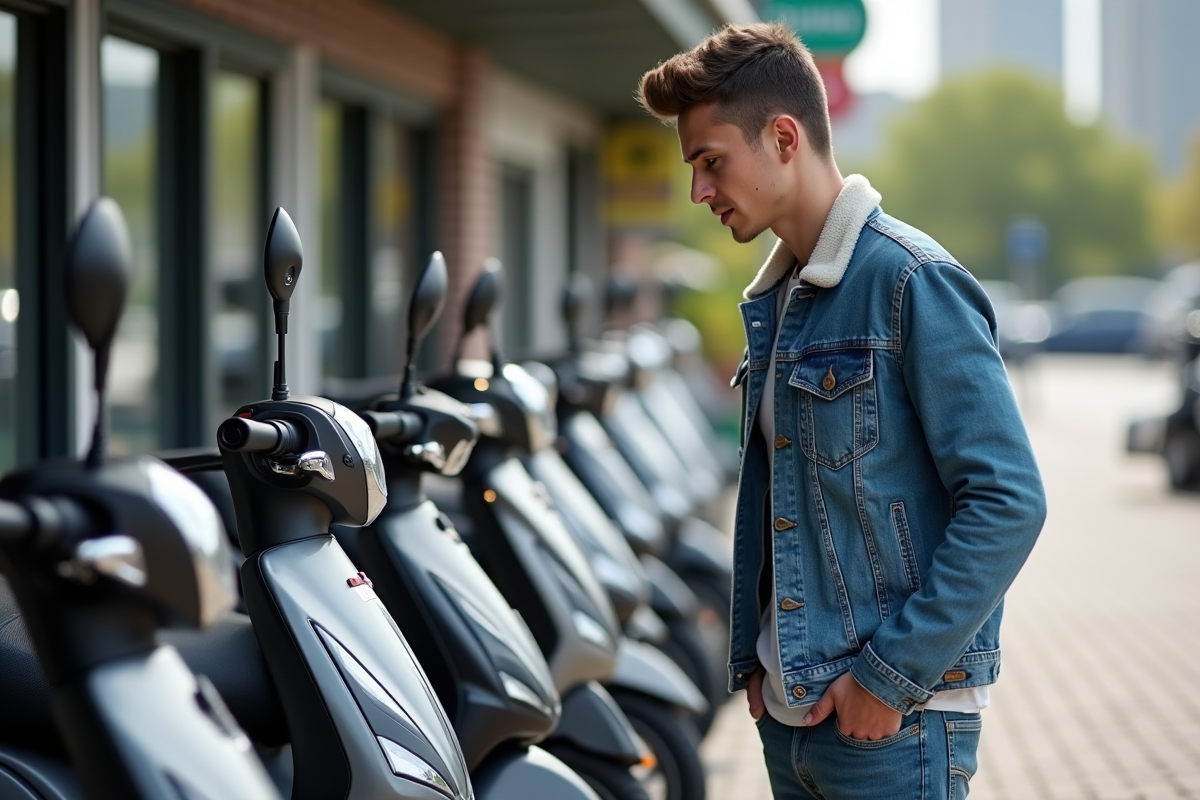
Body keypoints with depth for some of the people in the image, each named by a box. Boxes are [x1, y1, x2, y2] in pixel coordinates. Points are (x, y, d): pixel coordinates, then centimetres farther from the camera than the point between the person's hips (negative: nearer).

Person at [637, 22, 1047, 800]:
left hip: (895, 718, -7)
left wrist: (892, 675, -17)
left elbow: (1009, 501, -18)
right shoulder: (774, 298, 12)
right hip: (790, 710, 8)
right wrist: (752, 658, 12)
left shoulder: (911, 282, -14)